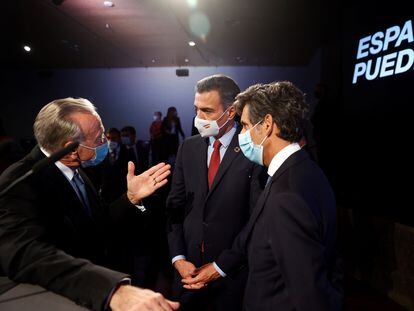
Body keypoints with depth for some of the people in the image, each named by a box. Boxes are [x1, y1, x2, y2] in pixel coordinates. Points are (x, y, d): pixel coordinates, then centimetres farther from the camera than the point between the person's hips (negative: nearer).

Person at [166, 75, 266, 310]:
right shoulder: (188, 147, 1)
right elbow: (175, 206, 3)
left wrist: (221, 266, -12)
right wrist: (178, 258, -4)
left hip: (232, 271, -4)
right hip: (189, 267, 4)